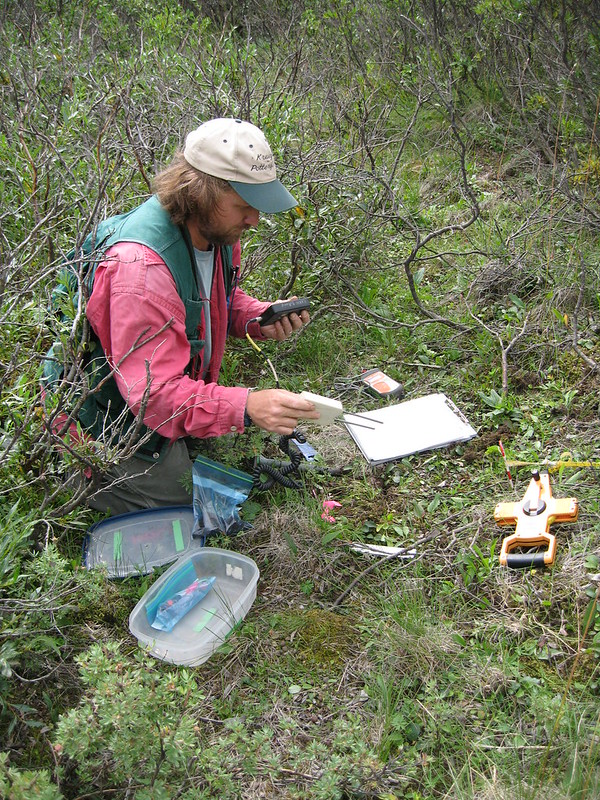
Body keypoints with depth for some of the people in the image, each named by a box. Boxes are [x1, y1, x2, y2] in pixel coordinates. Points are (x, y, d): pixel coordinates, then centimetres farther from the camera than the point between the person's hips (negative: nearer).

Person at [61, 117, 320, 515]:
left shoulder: (215, 228, -8)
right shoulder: (141, 267, -38)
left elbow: (220, 300, 12)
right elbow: (153, 393, -39)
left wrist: (263, 318, -10)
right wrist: (246, 406, -52)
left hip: (177, 391, 9)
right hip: (113, 422, -9)